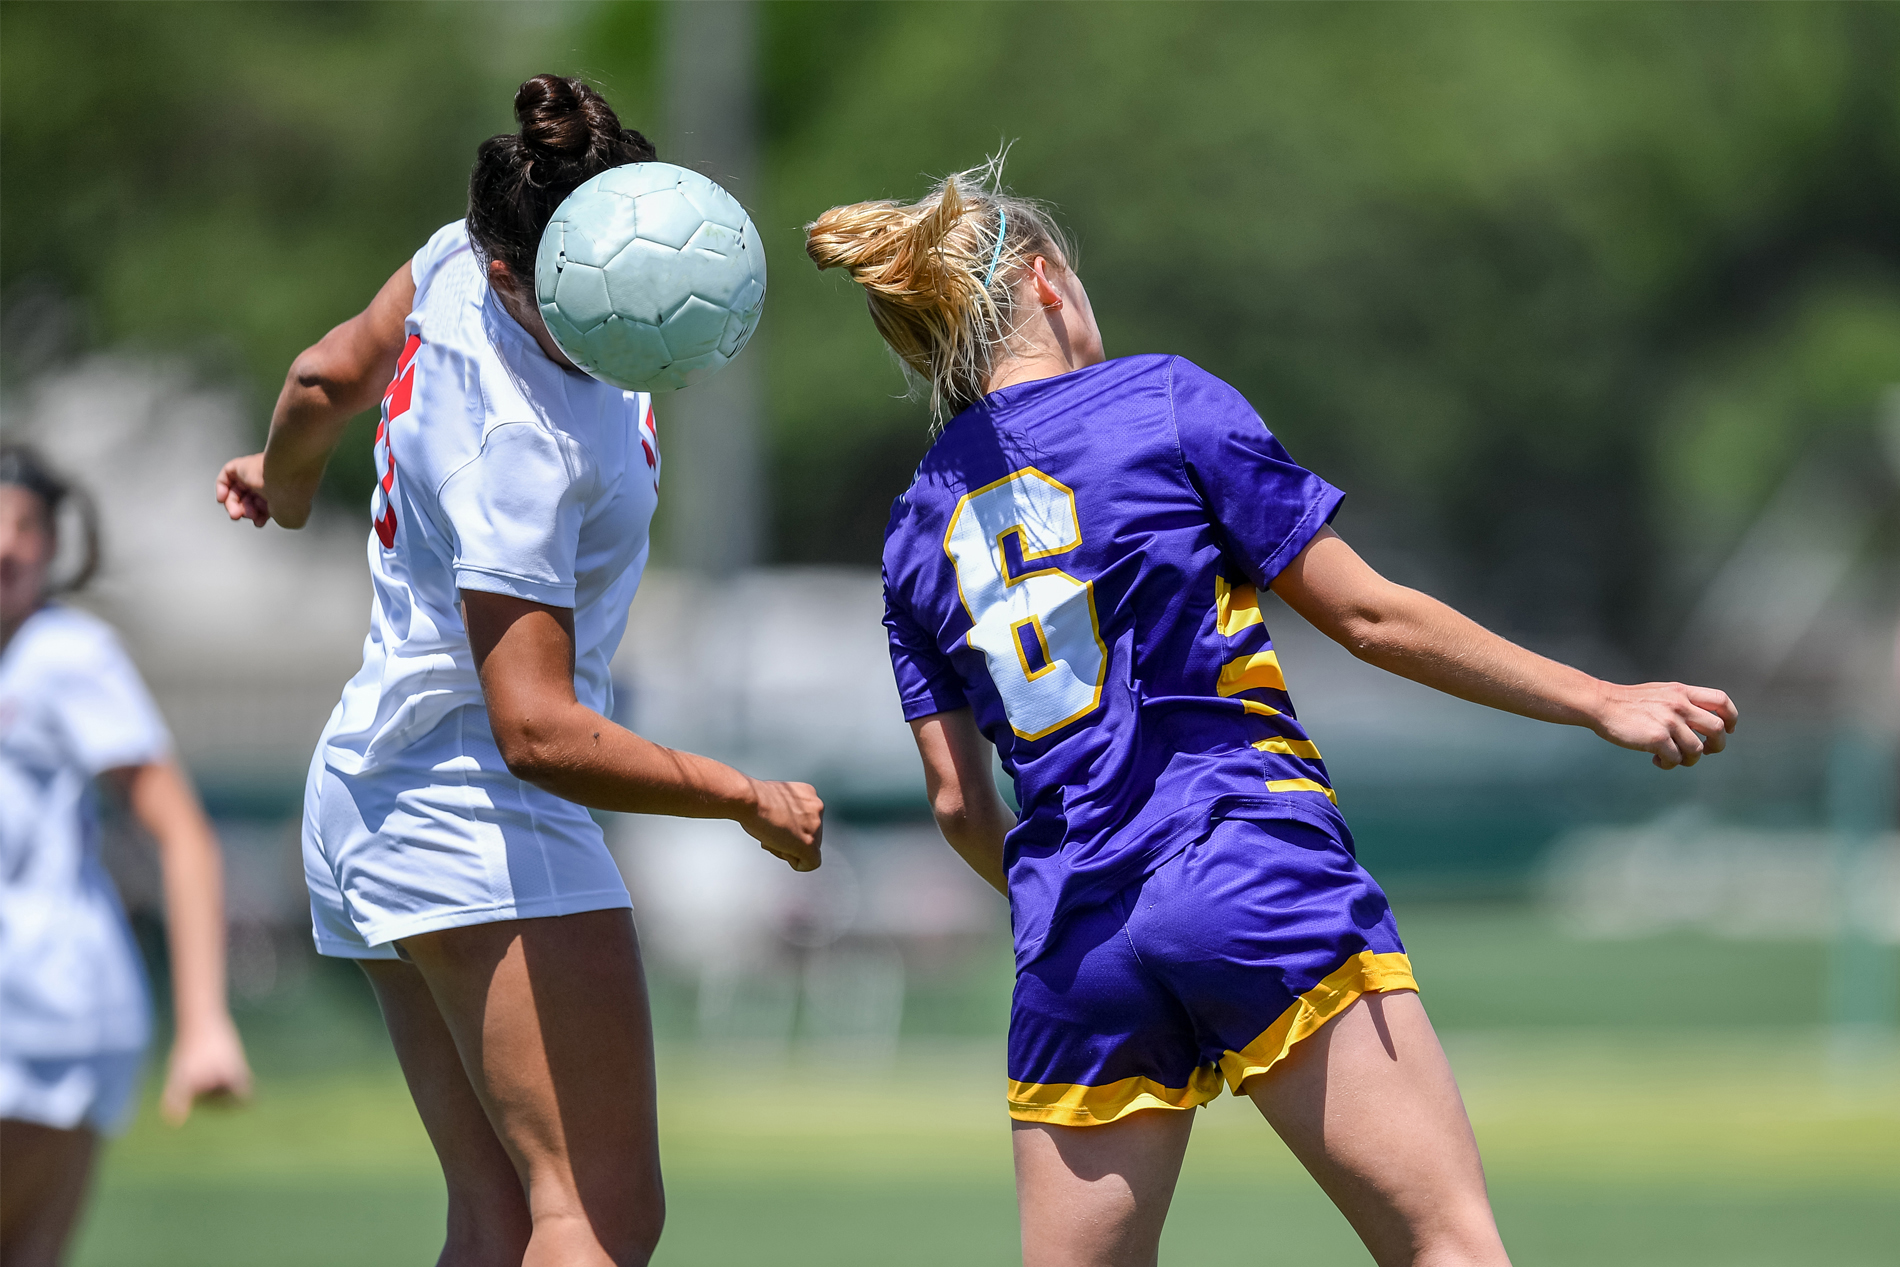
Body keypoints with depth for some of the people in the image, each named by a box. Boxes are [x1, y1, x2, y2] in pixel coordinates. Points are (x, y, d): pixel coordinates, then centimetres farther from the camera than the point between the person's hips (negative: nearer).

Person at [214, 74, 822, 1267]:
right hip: (481, 812, -10)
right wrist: (753, 800, -16)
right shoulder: (524, 449, -27)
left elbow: (331, 375, 19)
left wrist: (287, 477, 41)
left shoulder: (466, 256, -2)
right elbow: (539, 732, -26)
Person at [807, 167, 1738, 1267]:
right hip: (1258, 879, -5)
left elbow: (959, 802, 14)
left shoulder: (917, 530, 14)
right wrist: (1602, 702, 5)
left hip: (1072, 950, 5)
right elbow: (1368, 616, 0)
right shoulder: (1165, 403, 1)